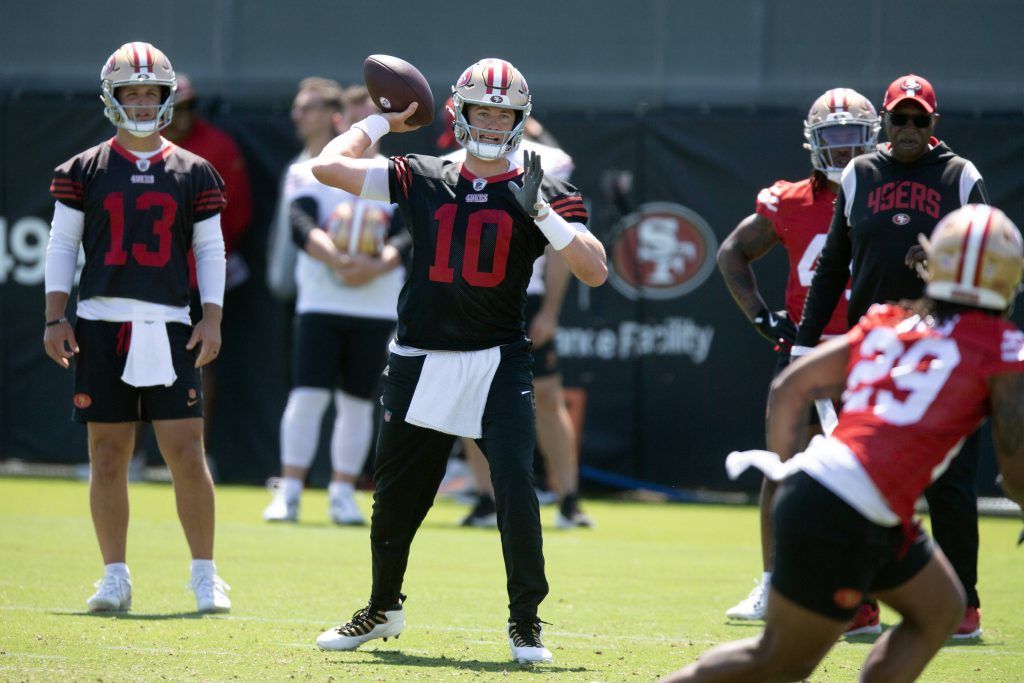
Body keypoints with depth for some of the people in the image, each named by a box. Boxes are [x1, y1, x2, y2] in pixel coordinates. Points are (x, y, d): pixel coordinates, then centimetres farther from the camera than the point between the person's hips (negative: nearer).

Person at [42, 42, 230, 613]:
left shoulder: (194, 174, 7)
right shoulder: (85, 171, 6)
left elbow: (211, 251, 9)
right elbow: (62, 246, 8)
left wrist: (212, 320, 0)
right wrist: (55, 318, 0)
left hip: (170, 328, 0)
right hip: (102, 325, 0)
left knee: (187, 451, -5)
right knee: (109, 454, 2)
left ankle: (205, 574, 4)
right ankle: (116, 576, 10)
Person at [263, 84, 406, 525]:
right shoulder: (309, 174, 4)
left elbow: (409, 236, -6)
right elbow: (301, 226, -12)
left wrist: (376, 267, -24)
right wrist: (337, 260, -28)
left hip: (377, 305, 2)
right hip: (320, 302, -1)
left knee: (358, 401, 5)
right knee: (308, 394, -9)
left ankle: (343, 493, 12)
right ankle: (289, 491, -7)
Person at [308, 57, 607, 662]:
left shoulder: (542, 195, 0)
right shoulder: (422, 180, 5)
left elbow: (596, 271, -11)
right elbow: (328, 166, 3)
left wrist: (541, 210, -20)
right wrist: (382, 122, 10)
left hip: (499, 362, -2)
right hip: (421, 362, 2)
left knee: (516, 484, -17)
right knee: (396, 494, 11)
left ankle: (526, 622, -5)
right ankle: (384, 608, 34)